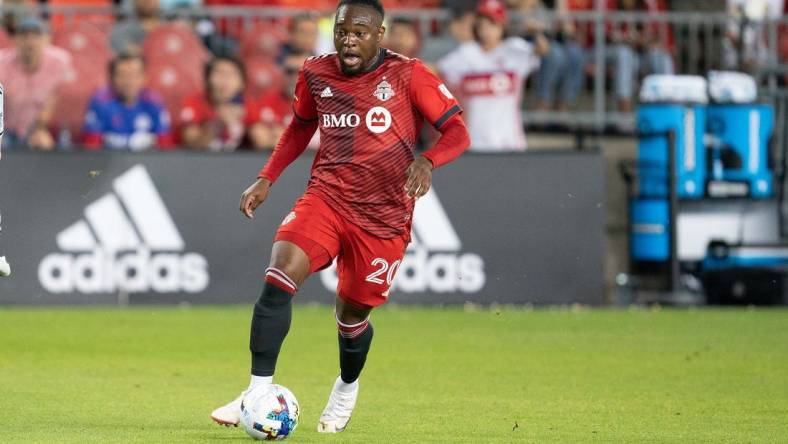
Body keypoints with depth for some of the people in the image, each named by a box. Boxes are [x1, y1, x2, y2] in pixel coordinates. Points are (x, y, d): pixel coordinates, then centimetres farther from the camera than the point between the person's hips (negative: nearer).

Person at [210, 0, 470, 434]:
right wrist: (266, 179, 14)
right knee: (278, 278, -23)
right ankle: (257, 394, -19)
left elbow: (457, 132, -8)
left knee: (352, 315, 8)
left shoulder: (407, 75, -8)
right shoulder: (316, 73, 3)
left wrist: (426, 161, -28)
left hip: (383, 216, -2)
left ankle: (347, 388, 42)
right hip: (325, 199, 2)